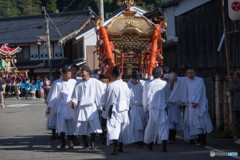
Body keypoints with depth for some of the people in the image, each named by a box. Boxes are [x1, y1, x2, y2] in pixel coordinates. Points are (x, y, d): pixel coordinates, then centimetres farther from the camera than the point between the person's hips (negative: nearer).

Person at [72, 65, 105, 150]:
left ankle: (92, 142, 4)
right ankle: (85, 144, 11)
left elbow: (104, 87, 15)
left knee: (94, 124, -14)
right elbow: (75, 96, 11)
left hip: (91, 107, -2)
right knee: (83, 127, 0)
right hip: (81, 108, 2)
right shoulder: (79, 85, 9)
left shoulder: (95, 82, 3)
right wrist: (74, 102, -6)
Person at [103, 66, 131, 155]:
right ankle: (120, 147, 29)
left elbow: (107, 100, -1)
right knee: (123, 127, 17)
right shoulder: (125, 85, 1)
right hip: (124, 109, 5)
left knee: (114, 127, -13)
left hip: (113, 110, -5)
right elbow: (128, 98, 10)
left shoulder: (110, 86, -10)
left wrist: (106, 111, 11)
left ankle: (116, 146, -34)